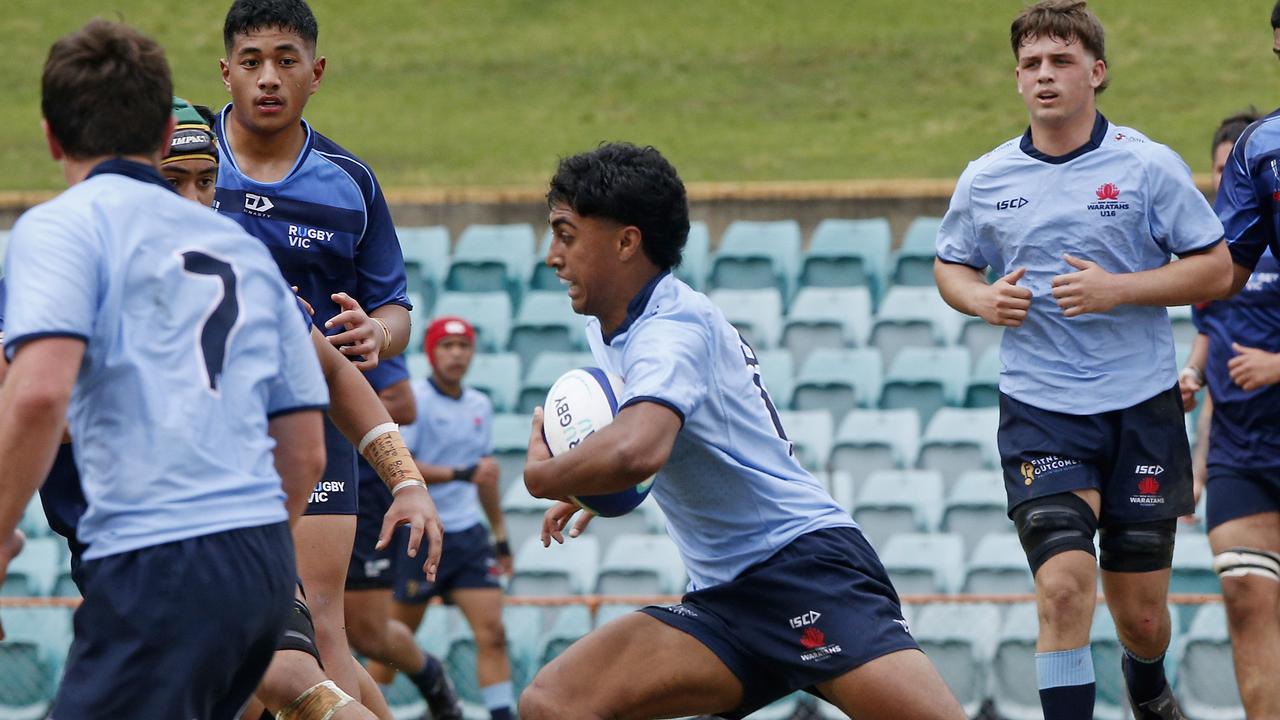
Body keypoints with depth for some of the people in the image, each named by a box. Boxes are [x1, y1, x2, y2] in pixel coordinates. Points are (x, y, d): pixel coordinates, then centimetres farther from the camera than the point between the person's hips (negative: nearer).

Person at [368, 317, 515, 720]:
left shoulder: (480, 406, 12)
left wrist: (500, 536, 24)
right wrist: (463, 473, -27)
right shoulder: (415, 399, -9)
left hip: (468, 534, 5)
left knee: (492, 632, -8)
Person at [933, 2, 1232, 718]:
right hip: (1039, 412, 1)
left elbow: (1216, 269, -3)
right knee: (1065, 586, -19)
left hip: (1141, 409, 0)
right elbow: (951, 264, 19)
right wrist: (983, 299, -4)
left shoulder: (1151, 166, -4)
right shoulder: (985, 180, 4)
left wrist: (1118, 289, -16)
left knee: (1141, 615, 9)